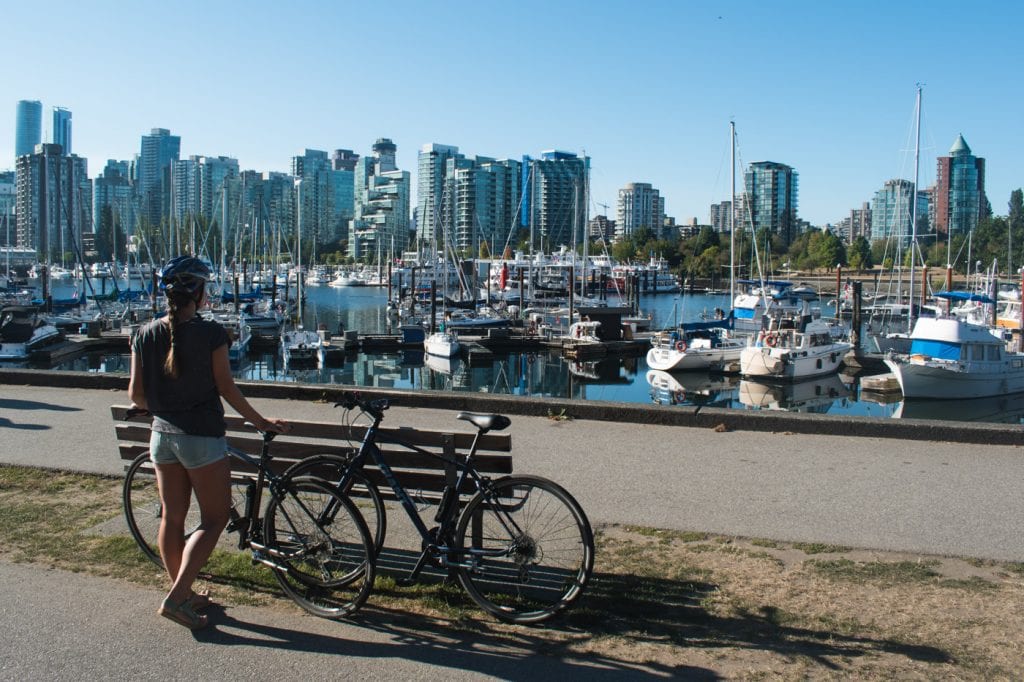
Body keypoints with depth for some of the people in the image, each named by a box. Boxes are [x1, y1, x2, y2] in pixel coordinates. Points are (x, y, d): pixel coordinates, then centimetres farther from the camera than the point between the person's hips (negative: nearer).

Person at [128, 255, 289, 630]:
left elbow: (135, 395, 2)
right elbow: (227, 389, -10)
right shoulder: (210, 333, -14)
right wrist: (260, 421, 3)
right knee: (214, 518, 6)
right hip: (202, 438, -6)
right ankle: (176, 596, -1)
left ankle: (183, 592, 28)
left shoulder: (145, 335, 0)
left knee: (172, 517, 16)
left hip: (162, 434, 6)